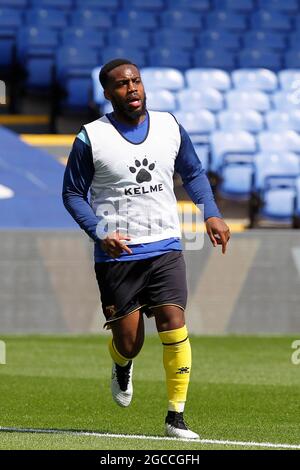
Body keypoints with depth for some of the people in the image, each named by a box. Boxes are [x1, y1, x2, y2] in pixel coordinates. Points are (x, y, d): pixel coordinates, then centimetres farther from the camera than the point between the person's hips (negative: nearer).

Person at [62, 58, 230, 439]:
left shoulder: (169, 127, 5)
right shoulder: (91, 139, -5)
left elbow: (192, 173, 19)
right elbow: (72, 194, 1)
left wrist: (212, 214, 4)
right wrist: (100, 233, -15)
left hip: (165, 248, 2)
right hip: (116, 253, -2)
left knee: (174, 325, -13)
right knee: (129, 342, 0)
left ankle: (176, 417, -3)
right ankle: (122, 367, 39)